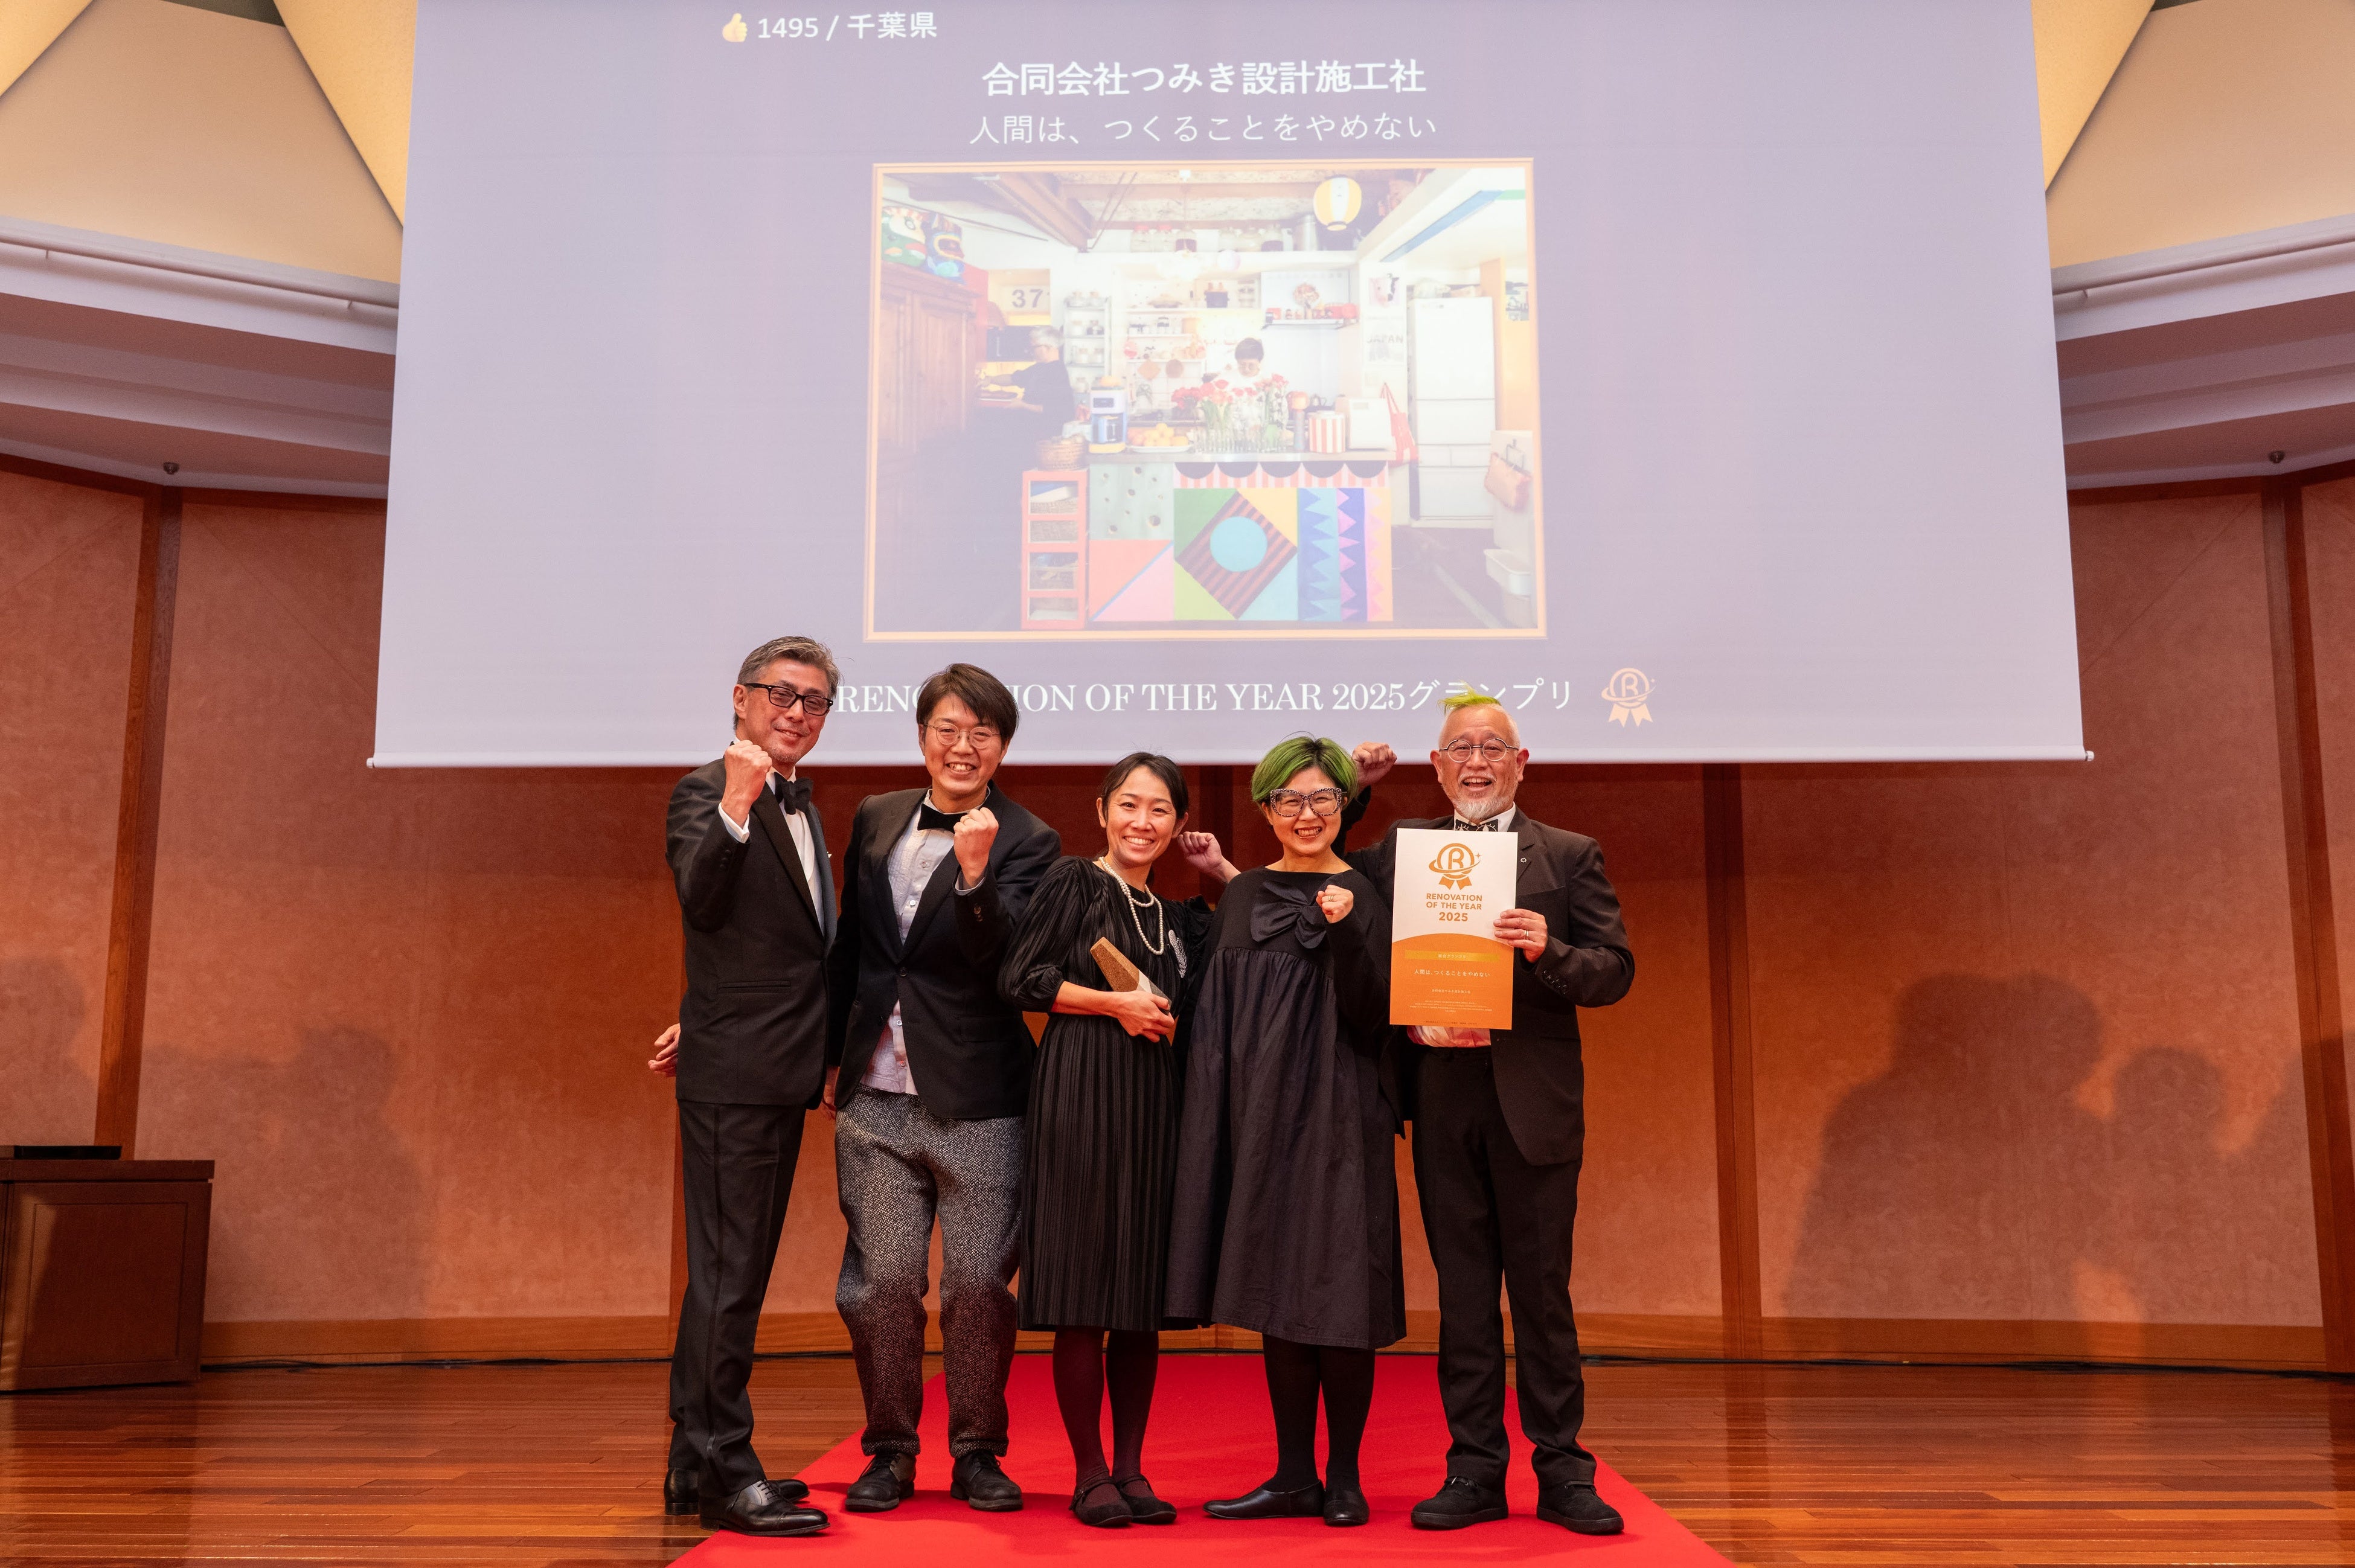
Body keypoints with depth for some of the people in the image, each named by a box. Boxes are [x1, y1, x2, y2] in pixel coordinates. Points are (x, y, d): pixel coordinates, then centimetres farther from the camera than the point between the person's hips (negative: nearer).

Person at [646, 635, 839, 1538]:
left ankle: (696, 1466, 24)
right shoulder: (706, 792, -9)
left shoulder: (800, 807, 17)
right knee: (727, 1274, -5)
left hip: (780, 1075, 9)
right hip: (733, 1074, -9)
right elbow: (701, 901, -27)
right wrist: (736, 804, -37)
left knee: (732, 1274, 15)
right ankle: (723, 1472, 3)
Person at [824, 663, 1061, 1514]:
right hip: (876, 1097, 3)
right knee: (881, 1280, 6)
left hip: (976, 1101, -3)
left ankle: (978, 1452, 20)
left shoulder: (1027, 843, -3)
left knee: (979, 1283, 2)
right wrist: (835, 1057, 17)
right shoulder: (875, 819, 11)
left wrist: (975, 872, -33)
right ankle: (890, 1450, 22)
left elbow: (995, 954, -17)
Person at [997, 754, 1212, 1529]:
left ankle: (1131, 1468, 16)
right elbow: (1019, 979, -6)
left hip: (1155, 1101, 5)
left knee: (1143, 1296, 7)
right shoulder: (1073, 882, 0)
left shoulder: (1178, 914, 16)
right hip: (1080, 1095, -5)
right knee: (1083, 1295, -3)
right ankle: (1090, 1474, 8)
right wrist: (1114, 1003, -9)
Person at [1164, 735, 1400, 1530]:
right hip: (1260, 1120, 4)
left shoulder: (1365, 897, -1)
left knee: (1339, 1293, -2)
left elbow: (1375, 1020, -10)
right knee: (1278, 1295, 8)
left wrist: (1345, 933, -22)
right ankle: (1294, 1477, 17)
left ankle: (1343, 1476, 11)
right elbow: (1217, 1021, 14)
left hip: (1337, 1121, -4)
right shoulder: (1240, 899, 10)